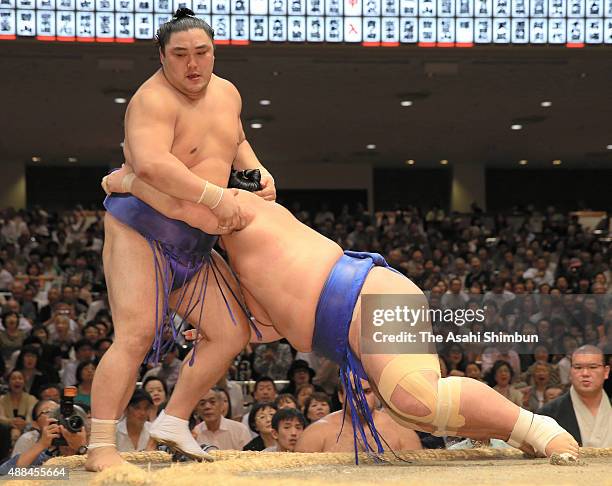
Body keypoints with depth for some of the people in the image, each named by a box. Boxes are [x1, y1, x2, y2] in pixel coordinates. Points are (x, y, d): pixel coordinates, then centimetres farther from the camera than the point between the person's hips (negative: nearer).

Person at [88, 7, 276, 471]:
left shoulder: (227, 93, 9)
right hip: (140, 230, -8)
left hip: (194, 247, 8)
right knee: (136, 336, -19)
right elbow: (150, 163, -36)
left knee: (233, 334, 5)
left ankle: (173, 421, 13)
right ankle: (101, 448, -17)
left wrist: (257, 172, 8)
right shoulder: (154, 99, -19)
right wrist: (215, 197, -35)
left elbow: (236, 142, 28)